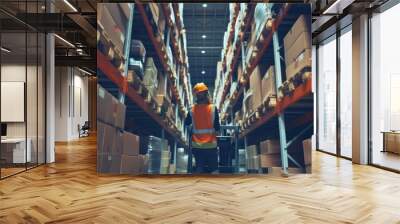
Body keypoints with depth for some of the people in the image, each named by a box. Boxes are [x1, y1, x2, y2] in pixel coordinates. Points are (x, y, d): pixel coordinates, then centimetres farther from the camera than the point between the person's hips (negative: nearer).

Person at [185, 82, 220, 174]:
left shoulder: (192, 109, -5)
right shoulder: (213, 108, -12)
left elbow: (187, 123, 10)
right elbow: (217, 127, -10)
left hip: (196, 145, 2)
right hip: (210, 144, -2)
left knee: (199, 167, 12)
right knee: (213, 167, 11)